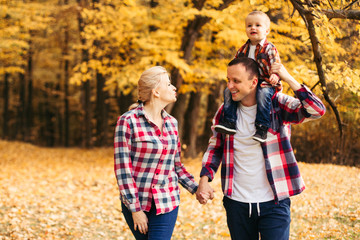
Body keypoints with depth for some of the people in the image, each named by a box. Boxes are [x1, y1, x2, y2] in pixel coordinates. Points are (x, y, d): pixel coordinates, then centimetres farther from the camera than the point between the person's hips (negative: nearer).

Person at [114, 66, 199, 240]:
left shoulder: (171, 123, 7)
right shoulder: (128, 121, -9)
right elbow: (122, 168, -11)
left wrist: (195, 188, 2)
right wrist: (135, 209, -13)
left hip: (166, 204, 3)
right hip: (135, 202, -3)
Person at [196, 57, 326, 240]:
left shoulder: (277, 105, -7)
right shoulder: (225, 111, 4)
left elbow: (317, 111, -20)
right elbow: (214, 147, 15)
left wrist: (289, 80, -23)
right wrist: (204, 179, 0)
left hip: (274, 203, -3)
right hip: (237, 203, 4)